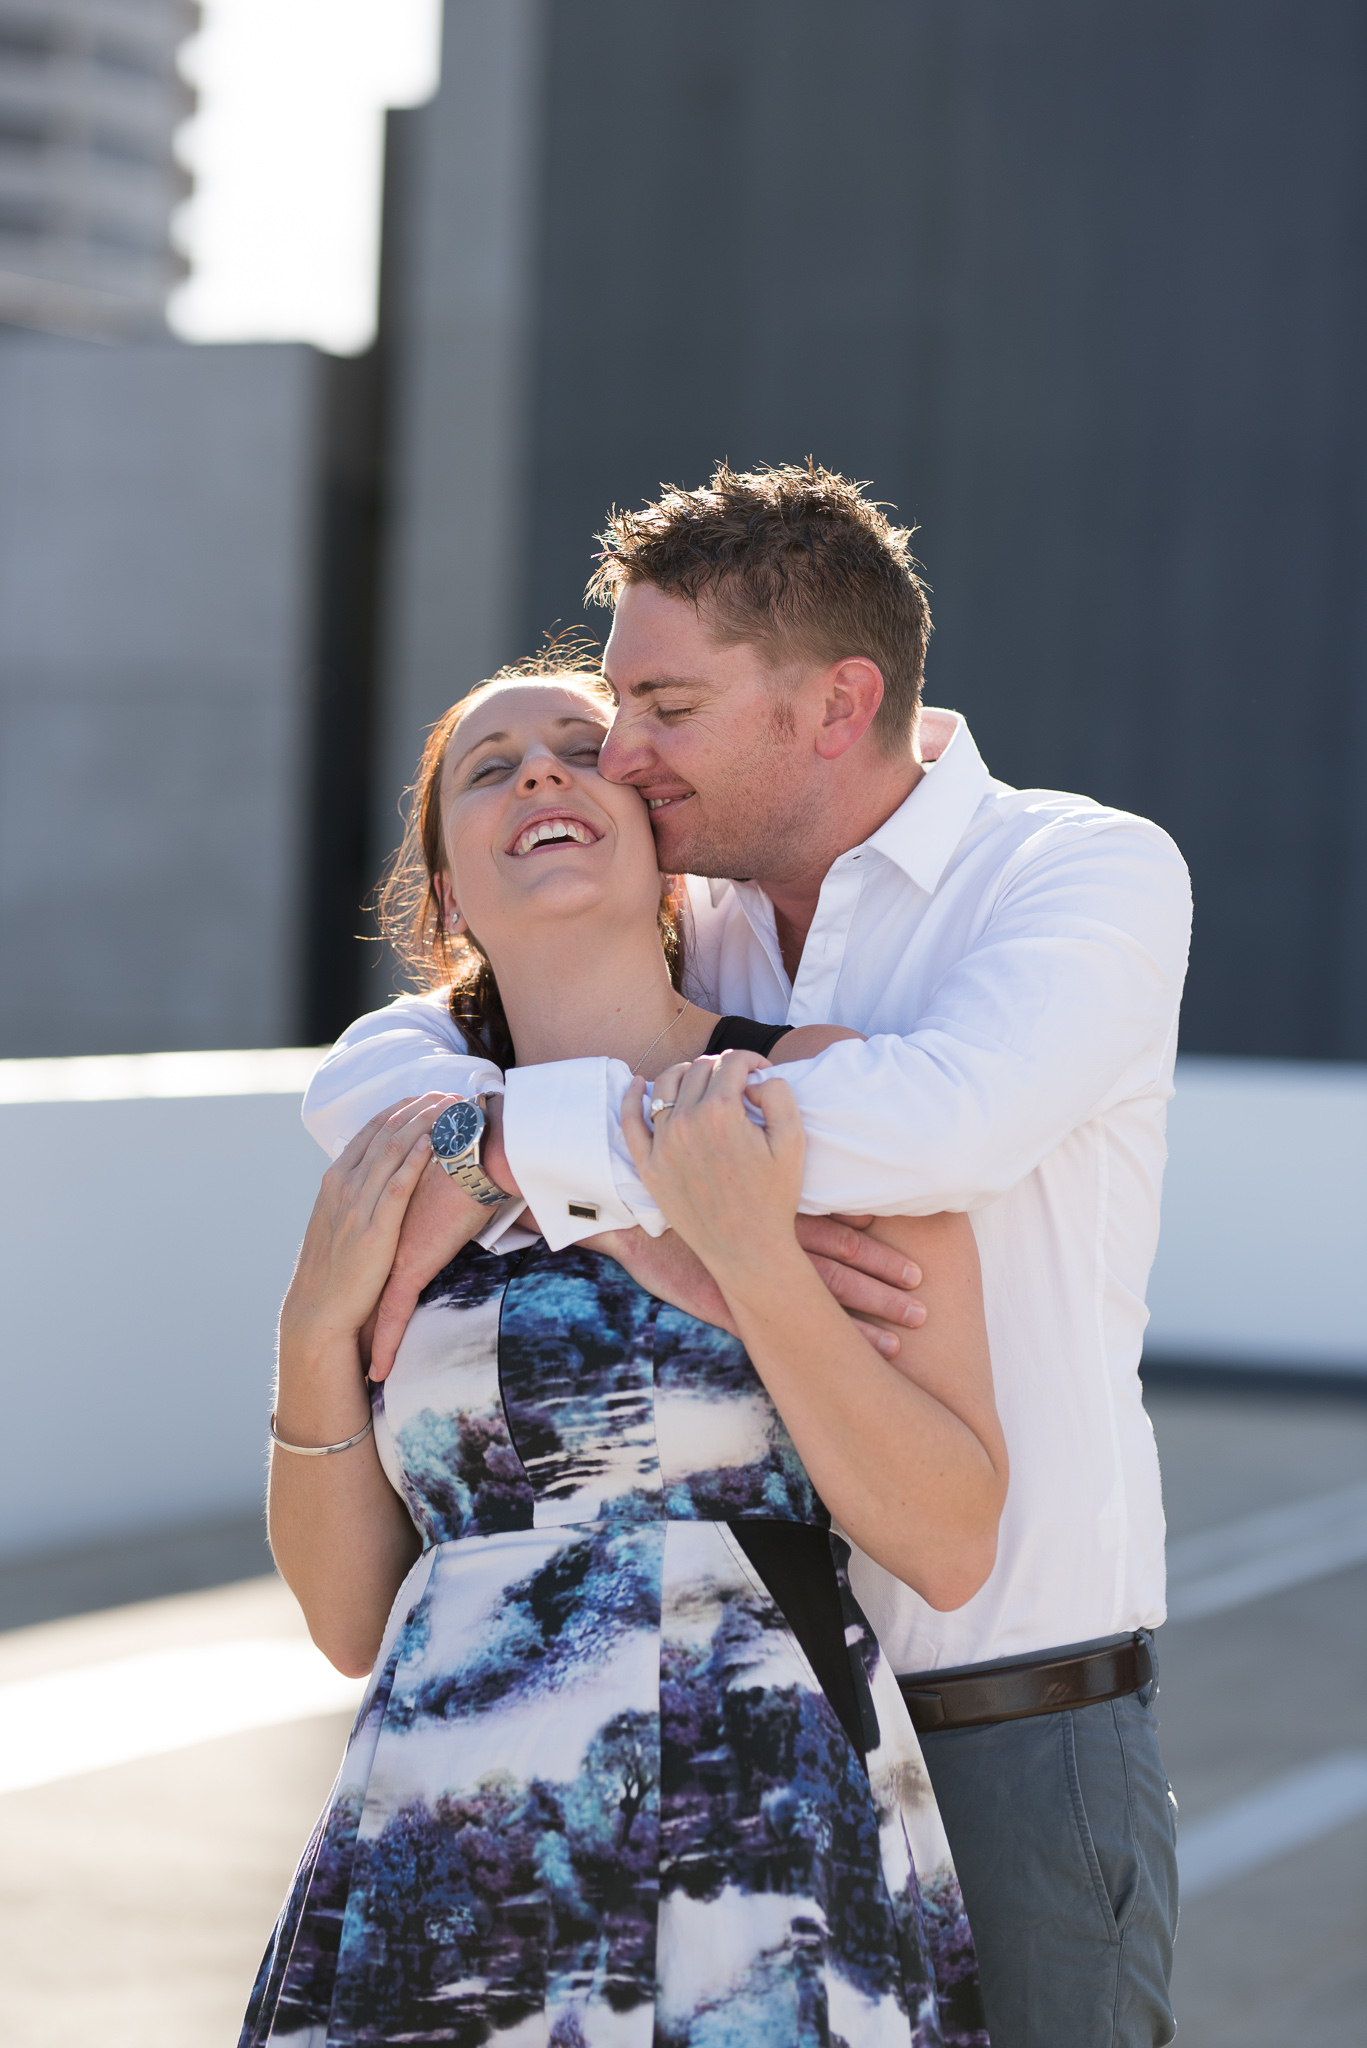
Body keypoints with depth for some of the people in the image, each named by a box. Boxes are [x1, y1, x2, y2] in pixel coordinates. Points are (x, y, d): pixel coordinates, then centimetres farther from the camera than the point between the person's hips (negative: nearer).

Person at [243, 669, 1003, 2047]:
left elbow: (951, 1548, -6)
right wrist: (318, 1323, -2)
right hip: (432, 1891, 3)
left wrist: (752, 1254, -16)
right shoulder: (403, 1169, 8)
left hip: (765, 1875, -3)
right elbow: (351, 1619, 10)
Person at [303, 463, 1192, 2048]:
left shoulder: (1094, 875, -9)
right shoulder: (687, 924, 7)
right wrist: (688, 1201, -24)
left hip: (1014, 1735, -5)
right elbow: (362, 1083, -6)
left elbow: (950, 1118, -30)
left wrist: (513, 1136, -25)